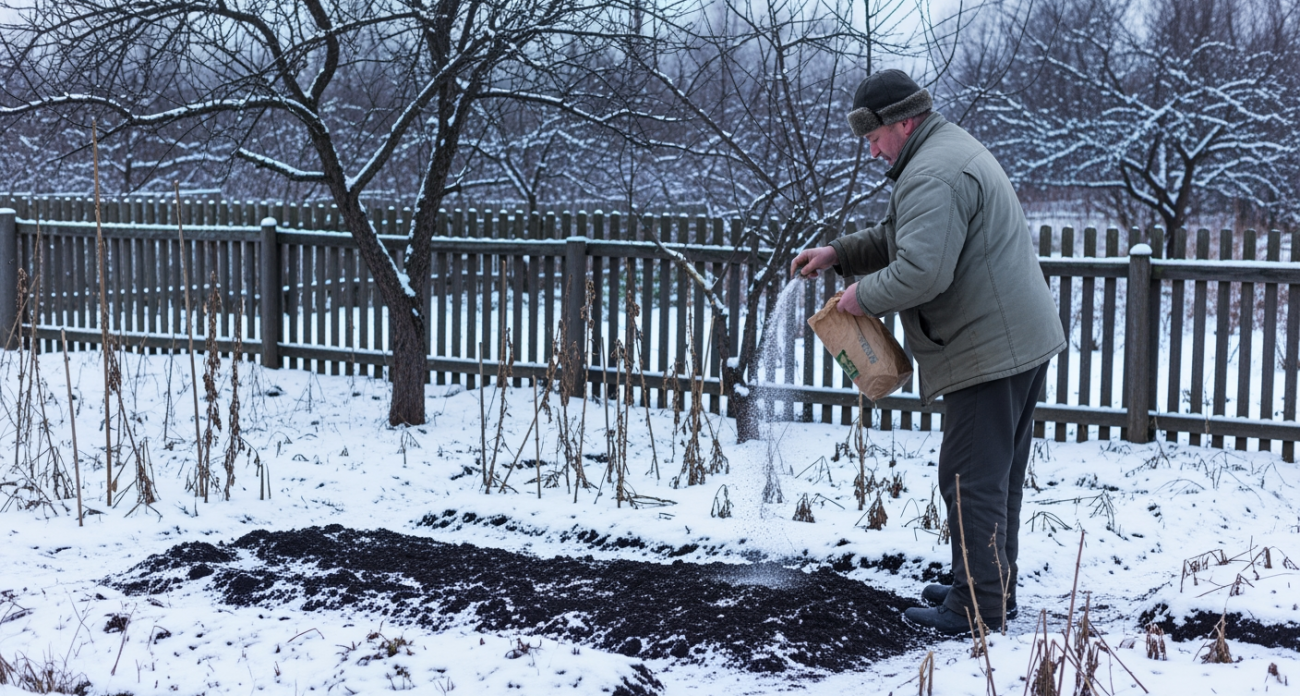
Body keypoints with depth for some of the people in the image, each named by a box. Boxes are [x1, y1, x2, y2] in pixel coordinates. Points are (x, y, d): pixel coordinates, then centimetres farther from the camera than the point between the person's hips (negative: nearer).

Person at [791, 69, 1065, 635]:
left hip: (989, 350, -11)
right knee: (1000, 474, 17)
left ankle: (978, 606, 1)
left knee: (972, 478, -5)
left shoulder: (933, 175, -19)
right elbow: (899, 238, 26)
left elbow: (921, 271, -29)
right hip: (1023, 340, 11)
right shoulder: (952, 150, 18)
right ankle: (994, 588, 27)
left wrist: (864, 297, -13)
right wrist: (837, 254, 15)